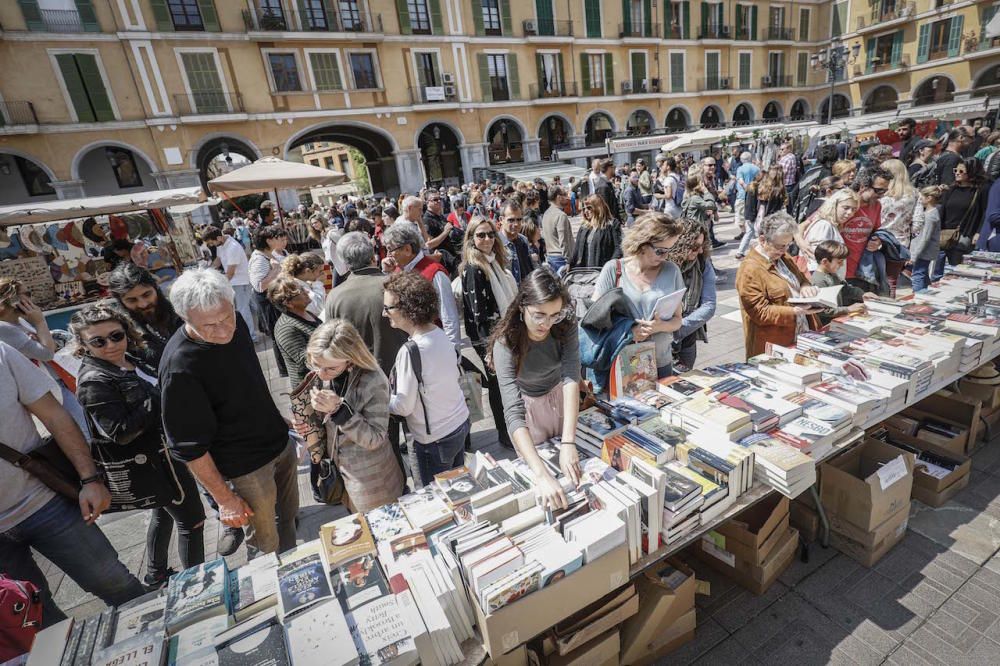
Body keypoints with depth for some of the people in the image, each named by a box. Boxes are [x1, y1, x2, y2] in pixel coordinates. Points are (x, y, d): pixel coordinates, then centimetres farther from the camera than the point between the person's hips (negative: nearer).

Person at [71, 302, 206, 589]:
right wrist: (158, 398, -28)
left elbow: (162, 394, 18)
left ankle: (156, 576, 47)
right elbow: (121, 433, -26)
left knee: (164, 513, 26)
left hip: (161, 452, 9)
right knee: (192, 521, 2)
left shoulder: (133, 357, 1)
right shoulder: (94, 381, -22)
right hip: (147, 465, -9)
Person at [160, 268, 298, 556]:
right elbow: (189, 446, -21)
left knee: (289, 513, 24)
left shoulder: (236, 323, -8)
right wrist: (224, 498, -14)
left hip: (281, 441, 7)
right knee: (268, 541, 11)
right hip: (247, 466, -6)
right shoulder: (179, 367, -29)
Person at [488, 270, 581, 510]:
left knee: (574, 462, 25)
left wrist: (568, 443, -49)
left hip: (562, 396, 3)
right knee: (532, 467, 17)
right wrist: (542, 475, -53)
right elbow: (514, 411, -43)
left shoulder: (566, 328, -26)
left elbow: (571, 378, -37)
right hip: (528, 405, -3)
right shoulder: (506, 342, -36)